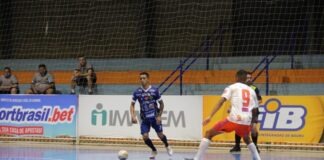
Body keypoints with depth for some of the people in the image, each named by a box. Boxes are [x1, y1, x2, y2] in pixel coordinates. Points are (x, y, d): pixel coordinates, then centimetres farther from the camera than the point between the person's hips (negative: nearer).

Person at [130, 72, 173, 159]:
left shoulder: (154, 90, -8)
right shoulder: (137, 92, -3)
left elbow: (161, 103, 1)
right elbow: (132, 104, 6)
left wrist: (159, 116, -7)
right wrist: (133, 116, -8)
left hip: (155, 117, -1)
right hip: (145, 118, 1)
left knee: (160, 135, 4)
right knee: (145, 137, -9)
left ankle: (167, 146, 37)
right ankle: (154, 150, 19)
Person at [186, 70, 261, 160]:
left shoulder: (232, 87, 9)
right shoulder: (252, 91, 19)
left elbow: (221, 102, -4)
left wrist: (210, 116, -11)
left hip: (233, 119, -4)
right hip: (246, 121, 4)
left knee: (209, 133, 7)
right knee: (247, 140, 36)